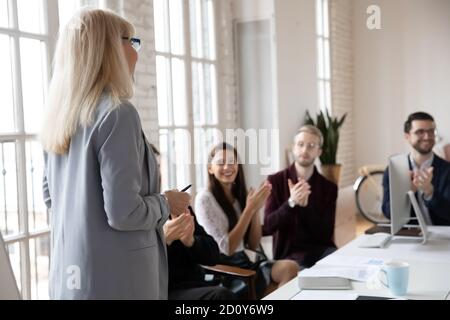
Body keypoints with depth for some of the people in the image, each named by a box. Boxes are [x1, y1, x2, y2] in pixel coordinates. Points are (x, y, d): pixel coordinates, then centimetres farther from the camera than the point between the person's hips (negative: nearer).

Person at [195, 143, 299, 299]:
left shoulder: (240, 196, 12)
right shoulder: (204, 198, -9)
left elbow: (253, 245, 8)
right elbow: (227, 248, -14)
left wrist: (256, 210, -6)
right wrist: (249, 209, -14)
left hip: (244, 262, 6)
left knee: (290, 267, -21)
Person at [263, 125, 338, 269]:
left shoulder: (329, 187, 4)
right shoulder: (276, 181, 1)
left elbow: (326, 234, -3)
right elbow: (267, 227, -8)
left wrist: (305, 205, -19)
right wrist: (291, 203, -25)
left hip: (322, 249, 2)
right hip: (290, 252, -2)